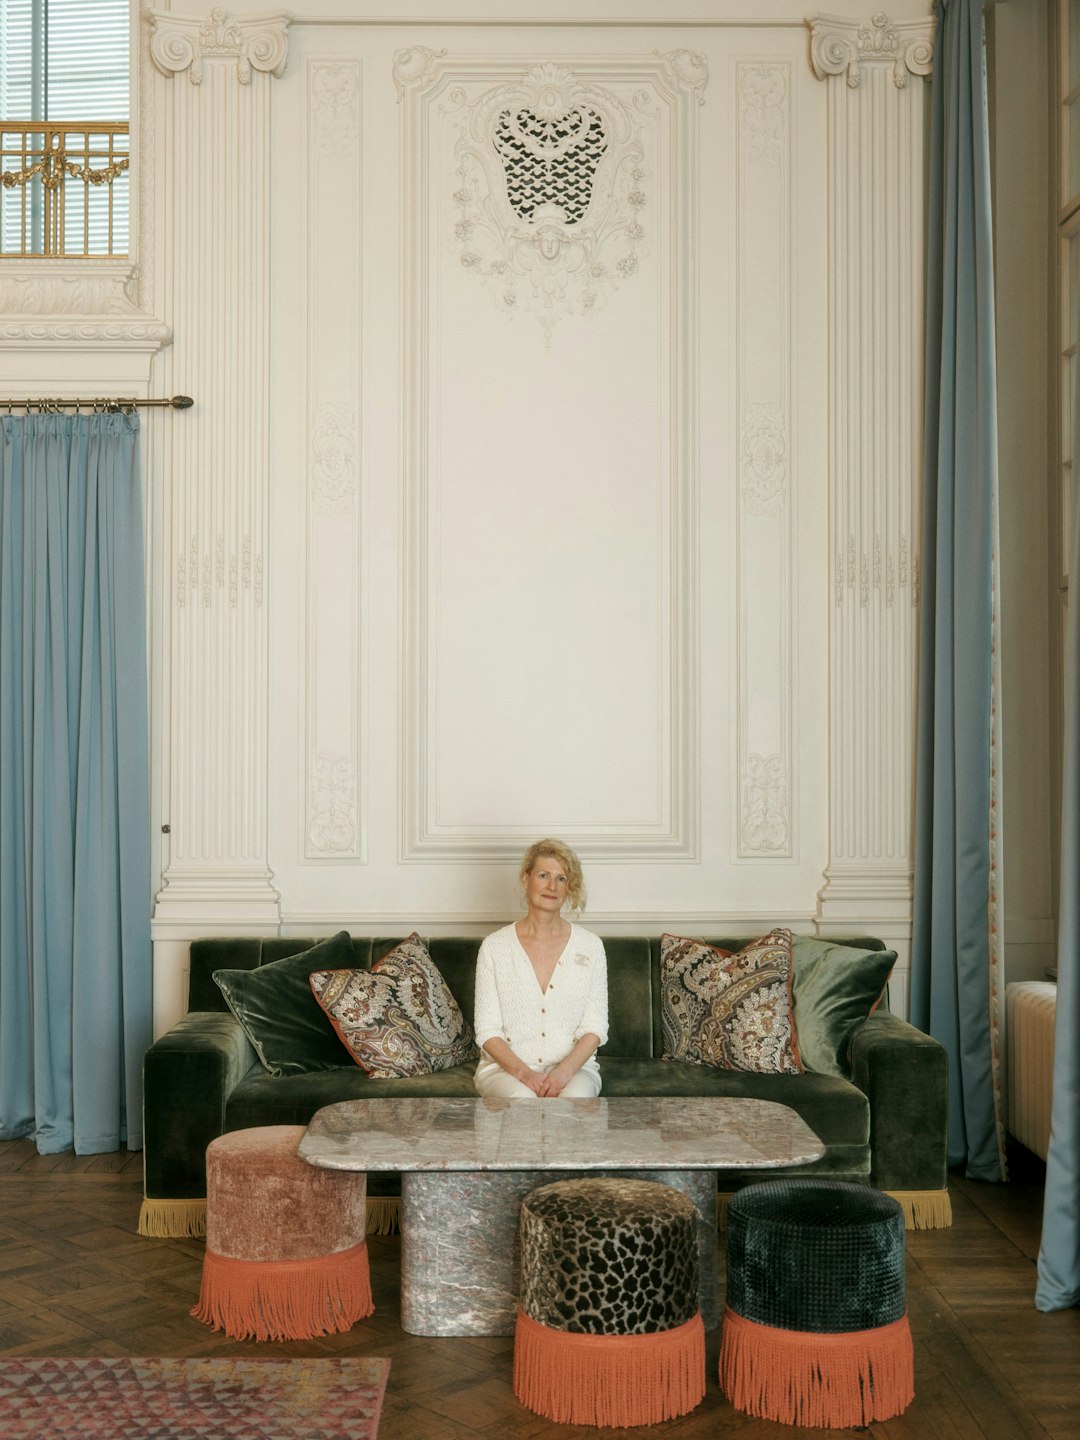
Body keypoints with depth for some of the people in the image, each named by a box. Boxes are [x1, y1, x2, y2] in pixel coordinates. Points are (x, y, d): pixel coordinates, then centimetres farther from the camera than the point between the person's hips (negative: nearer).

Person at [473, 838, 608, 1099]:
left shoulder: (590, 946, 4)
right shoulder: (495, 947, 1)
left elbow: (595, 1028, 1)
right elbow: (487, 1030, -1)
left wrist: (565, 1070, -17)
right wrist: (522, 1072, -18)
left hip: (573, 1065, 1)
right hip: (506, 1066, -1)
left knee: (576, 1098, -33)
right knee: (522, 1099, -35)